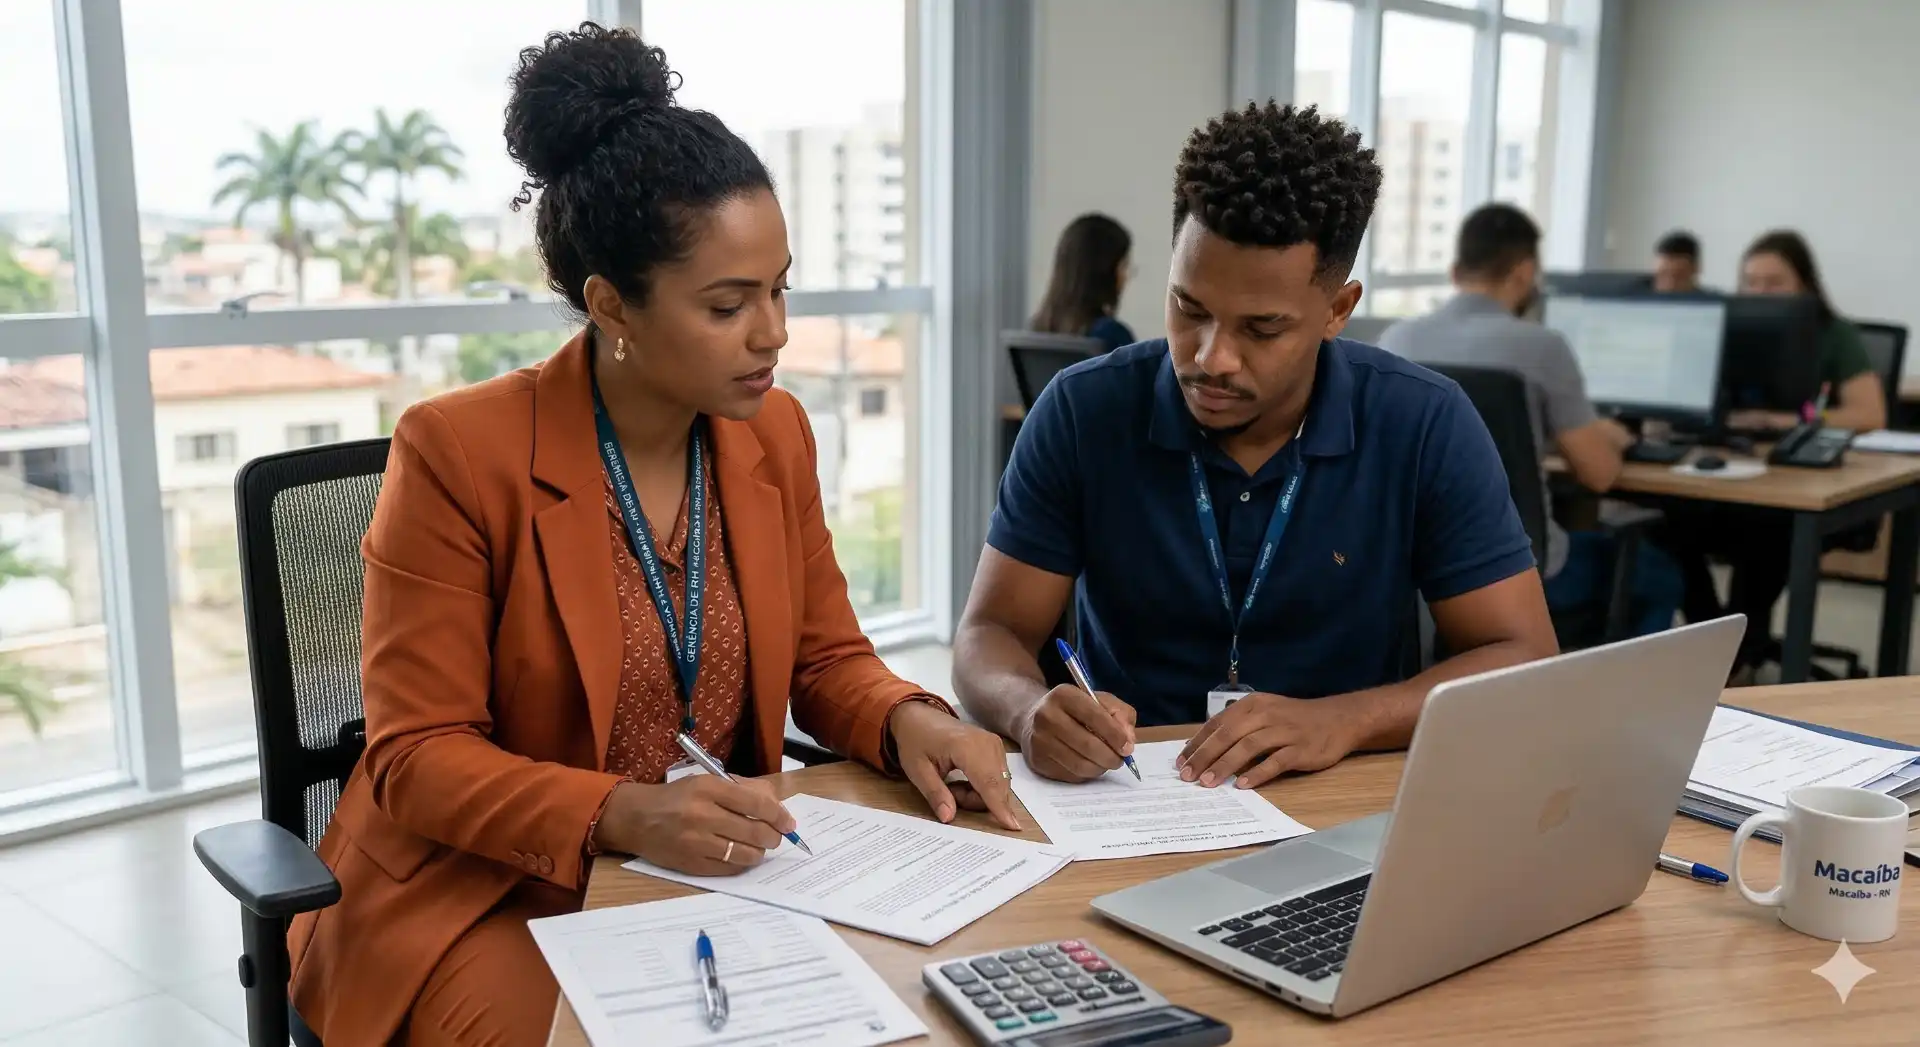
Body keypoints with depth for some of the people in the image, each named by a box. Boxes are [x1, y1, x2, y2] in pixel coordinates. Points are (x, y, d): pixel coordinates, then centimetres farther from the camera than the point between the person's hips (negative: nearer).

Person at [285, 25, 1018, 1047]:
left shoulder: (774, 432, 0)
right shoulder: (458, 450, -16)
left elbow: (825, 655, 9)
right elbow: (419, 756, -14)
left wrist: (907, 719, -14)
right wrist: (625, 817, -30)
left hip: (717, 879, 5)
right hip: (489, 895, -4)